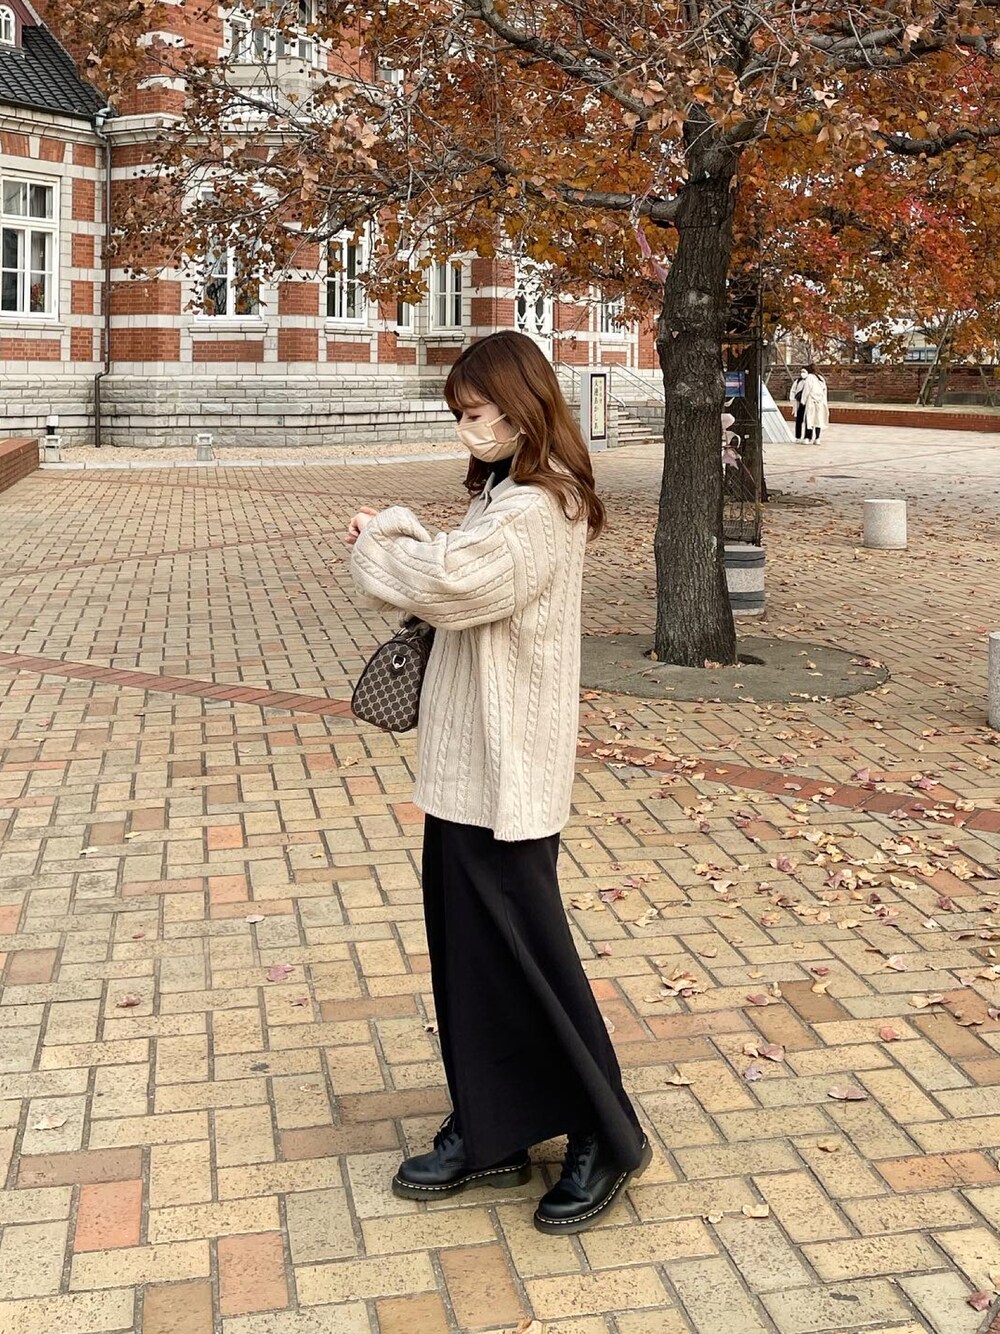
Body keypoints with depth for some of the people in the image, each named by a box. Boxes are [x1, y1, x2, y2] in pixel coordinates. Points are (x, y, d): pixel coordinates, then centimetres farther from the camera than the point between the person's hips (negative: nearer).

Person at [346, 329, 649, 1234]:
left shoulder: (536, 512, -19)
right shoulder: (504, 495, 13)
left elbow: (450, 582, -30)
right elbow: (457, 581, 15)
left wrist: (381, 543, -12)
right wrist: (400, 535, -1)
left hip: (505, 776, -10)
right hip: (466, 765, 10)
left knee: (524, 956, 1)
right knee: (466, 949, 15)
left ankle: (607, 1140, 18)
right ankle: (487, 1136, 29)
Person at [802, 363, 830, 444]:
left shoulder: (809, 377, -6)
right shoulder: (821, 378, 13)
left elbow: (806, 390, -9)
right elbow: (824, 390, 14)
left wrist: (803, 401, -4)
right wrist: (825, 403, 17)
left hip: (811, 401, -5)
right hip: (821, 401, 5)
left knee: (809, 419, -4)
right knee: (818, 419, 7)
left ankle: (807, 438, -9)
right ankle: (817, 438, 6)